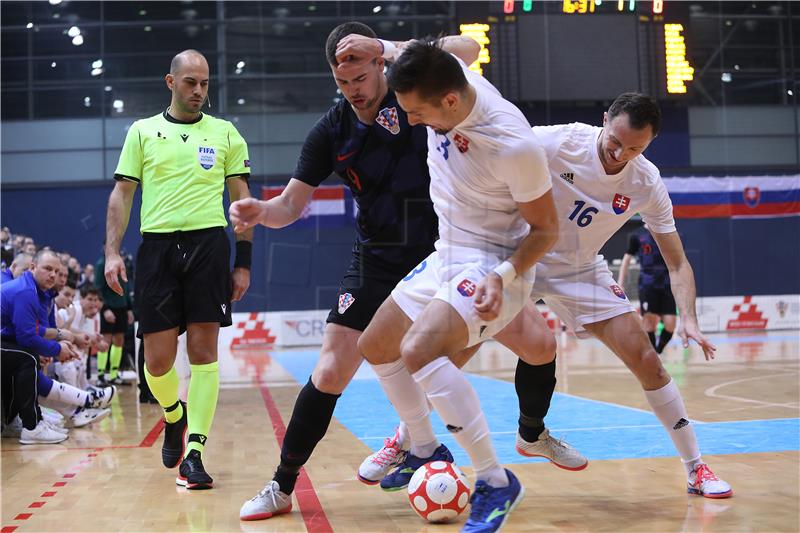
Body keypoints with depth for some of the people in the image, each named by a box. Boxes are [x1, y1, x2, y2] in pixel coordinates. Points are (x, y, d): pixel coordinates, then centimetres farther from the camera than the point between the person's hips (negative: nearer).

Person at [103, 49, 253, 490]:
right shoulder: (142, 131, 12)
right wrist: (112, 251, -1)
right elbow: (122, 193, 10)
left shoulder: (226, 134, 11)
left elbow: (241, 200, 11)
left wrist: (243, 261, 4)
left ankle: (194, 451, -2)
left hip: (209, 243, 0)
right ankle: (174, 416, 30)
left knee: (203, 350, -6)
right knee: (158, 359, -1)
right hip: (156, 245, 1)